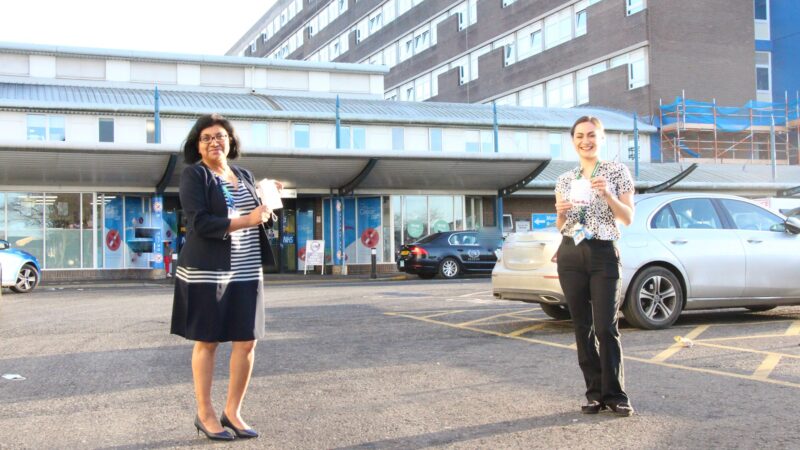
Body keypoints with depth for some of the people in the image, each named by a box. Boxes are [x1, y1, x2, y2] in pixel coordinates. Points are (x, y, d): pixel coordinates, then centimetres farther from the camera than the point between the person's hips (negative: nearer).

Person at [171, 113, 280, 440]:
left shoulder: (245, 176, 14)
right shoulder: (194, 175, -5)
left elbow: (258, 219, 20)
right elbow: (199, 223, -17)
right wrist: (244, 222, -21)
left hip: (246, 271, 6)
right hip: (207, 271, -6)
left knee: (247, 341, 4)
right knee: (207, 342, 3)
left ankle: (232, 411, 17)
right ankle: (204, 414, 16)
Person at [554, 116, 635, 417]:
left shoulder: (617, 172, 3)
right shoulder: (565, 180, 12)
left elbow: (628, 218, -1)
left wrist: (607, 194, -16)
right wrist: (560, 212, -6)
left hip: (604, 255, -3)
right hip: (570, 256, 4)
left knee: (605, 327, -9)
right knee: (582, 327, 4)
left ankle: (615, 394, 1)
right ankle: (595, 392, 12)